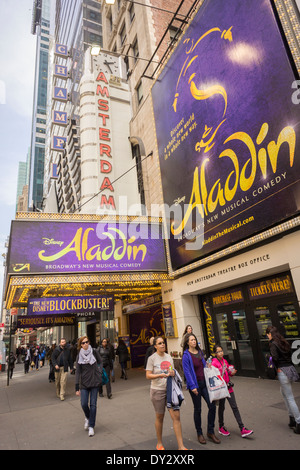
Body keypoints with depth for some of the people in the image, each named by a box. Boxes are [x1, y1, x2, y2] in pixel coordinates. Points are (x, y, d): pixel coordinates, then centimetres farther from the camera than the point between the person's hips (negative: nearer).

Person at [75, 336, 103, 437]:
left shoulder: (94, 352, -3)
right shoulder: (79, 356, -2)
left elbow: (100, 362, 12)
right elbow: (77, 372, 0)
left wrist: (100, 373, -3)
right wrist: (77, 388, -2)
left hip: (95, 382, 0)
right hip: (84, 383, 1)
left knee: (93, 404, 1)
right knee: (84, 404, -2)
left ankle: (91, 426, 15)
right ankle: (87, 417, 31)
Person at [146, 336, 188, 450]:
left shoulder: (169, 357, 7)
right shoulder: (152, 358, -9)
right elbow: (148, 376, -11)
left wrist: (173, 373, -7)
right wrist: (160, 375, -25)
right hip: (158, 391, -4)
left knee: (176, 416, -1)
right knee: (159, 418, 10)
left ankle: (181, 446, 8)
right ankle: (159, 444, 31)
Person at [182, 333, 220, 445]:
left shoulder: (200, 352, 7)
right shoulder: (186, 355, -13)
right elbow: (187, 372, -15)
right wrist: (192, 386, -18)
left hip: (204, 383, 6)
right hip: (195, 384, -5)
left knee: (212, 405, 1)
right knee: (197, 409, 7)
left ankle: (210, 432, 19)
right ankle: (199, 433, 25)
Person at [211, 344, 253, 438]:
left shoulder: (225, 361, 8)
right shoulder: (214, 363, -14)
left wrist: (232, 372, -2)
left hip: (228, 387, 6)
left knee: (234, 407, 5)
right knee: (221, 407, 10)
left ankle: (242, 430, 8)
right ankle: (221, 427, 28)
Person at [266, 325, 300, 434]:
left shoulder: (273, 344, -14)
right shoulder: (283, 342, 10)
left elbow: (275, 358, -23)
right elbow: (289, 354, 12)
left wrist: (277, 367, -4)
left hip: (282, 371, -9)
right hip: (290, 368, 9)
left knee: (290, 398, 0)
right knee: (283, 392, 24)